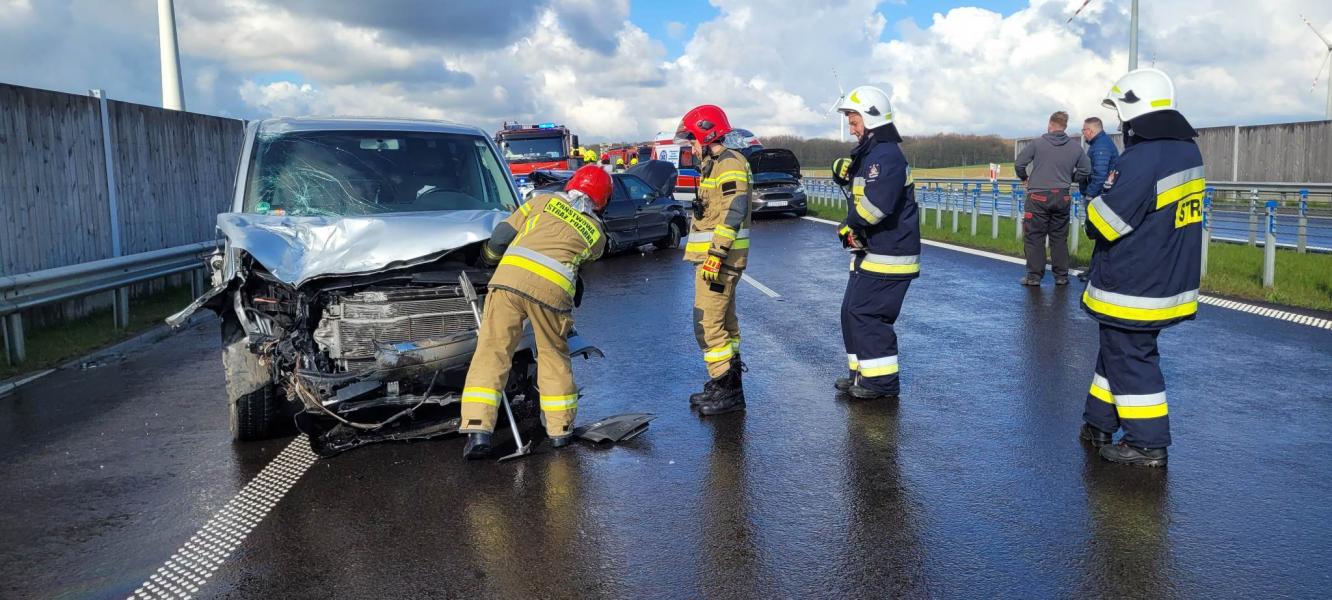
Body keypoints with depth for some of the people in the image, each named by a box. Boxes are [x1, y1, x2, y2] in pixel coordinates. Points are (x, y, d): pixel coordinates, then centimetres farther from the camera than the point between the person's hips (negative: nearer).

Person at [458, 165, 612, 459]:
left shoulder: (544, 201, 21)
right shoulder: (597, 234, 22)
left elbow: (502, 235, 19)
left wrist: (488, 256, 37)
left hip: (510, 277, 0)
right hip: (553, 289, 0)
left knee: (491, 353, 4)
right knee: (554, 355, 20)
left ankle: (478, 430, -4)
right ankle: (561, 429, 28)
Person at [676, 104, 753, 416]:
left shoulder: (730, 163, -14)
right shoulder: (713, 165, 19)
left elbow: (734, 212, -22)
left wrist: (716, 253, -26)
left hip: (720, 256, -11)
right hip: (713, 254, 11)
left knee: (708, 324, -11)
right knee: (724, 321, 15)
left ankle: (728, 390, -4)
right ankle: (729, 385, 23)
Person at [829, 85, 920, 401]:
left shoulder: (887, 156, -18)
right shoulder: (871, 153, 18)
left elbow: (876, 203, -30)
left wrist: (851, 226, -15)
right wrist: (845, 169, 0)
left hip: (887, 256, -11)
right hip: (870, 253, 11)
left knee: (867, 315, -8)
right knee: (852, 312, 15)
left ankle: (883, 381, 2)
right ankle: (863, 372, 26)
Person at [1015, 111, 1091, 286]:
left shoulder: (1037, 143, -7)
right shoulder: (1075, 148, 3)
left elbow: (1019, 163, -6)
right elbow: (1085, 170, 9)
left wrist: (1024, 178, 12)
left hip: (1038, 196, -3)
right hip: (1062, 198, 3)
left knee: (1034, 237, 3)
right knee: (1059, 237, 12)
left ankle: (1034, 276, 3)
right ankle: (1061, 276, 16)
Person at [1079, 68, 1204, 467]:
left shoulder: (1141, 160, -24)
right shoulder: (1188, 152, 7)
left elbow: (1101, 224, -21)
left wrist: (1094, 207, 0)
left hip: (1132, 290, -9)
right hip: (1167, 281, 9)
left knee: (1129, 359, 3)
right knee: (1117, 350, 20)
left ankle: (1147, 445, 13)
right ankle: (1099, 423, 31)